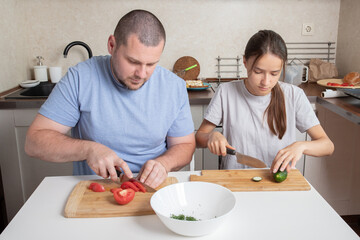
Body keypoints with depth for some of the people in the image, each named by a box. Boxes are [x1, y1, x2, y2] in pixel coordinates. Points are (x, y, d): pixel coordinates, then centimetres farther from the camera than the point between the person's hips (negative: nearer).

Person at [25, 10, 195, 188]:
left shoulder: (175, 86, -3)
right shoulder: (80, 78, -9)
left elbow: (185, 145, 5)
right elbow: (34, 141, -8)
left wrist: (163, 163, -17)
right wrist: (88, 149, -24)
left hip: (152, 189, 1)